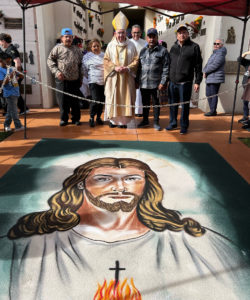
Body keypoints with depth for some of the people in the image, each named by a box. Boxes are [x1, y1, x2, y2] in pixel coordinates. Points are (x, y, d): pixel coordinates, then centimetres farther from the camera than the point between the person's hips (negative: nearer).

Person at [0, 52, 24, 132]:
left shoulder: (10, 69, 12)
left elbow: (20, 76, 17)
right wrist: (9, 77, -27)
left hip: (15, 92, 7)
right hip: (9, 93, -7)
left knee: (10, 110, 13)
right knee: (13, 110, -3)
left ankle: (7, 125, 22)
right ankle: (18, 126, 2)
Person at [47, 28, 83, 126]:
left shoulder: (77, 50, 12)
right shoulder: (57, 48, 4)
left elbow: (80, 65, 15)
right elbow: (50, 60, 3)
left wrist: (80, 79, 11)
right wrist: (57, 72, -10)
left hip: (74, 80, 2)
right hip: (61, 80, -2)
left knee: (75, 101, 6)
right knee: (63, 101, 3)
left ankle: (76, 118, 18)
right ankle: (64, 119, 16)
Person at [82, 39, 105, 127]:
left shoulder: (104, 55, 12)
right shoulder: (87, 56, 2)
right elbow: (85, 70, 6)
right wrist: (90, 77, 7)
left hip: (104, 82, 4)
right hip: (94, 82, -4)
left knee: (102, 100, 6)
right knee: (95, 100, -13)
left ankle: (98, 117, 22)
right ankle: (91, 118, 2)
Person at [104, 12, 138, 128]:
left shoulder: (131, 45, 4)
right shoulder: (111, 45, 4)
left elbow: (136, 60, 4)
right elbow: (106, 60, 3)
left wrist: (127, 68, -12)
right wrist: (115, 67, -13)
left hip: (127, 77, 0)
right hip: (113, 77, 0)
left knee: (126, 97, 1)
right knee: (113, 97, 1)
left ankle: (124, 120, 8)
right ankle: (113, 119, 12)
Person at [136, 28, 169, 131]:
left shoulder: (163, 51, -2)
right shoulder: (143, 51, 12)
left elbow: (166, 68, -7)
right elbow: (139, 67, 15)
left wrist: (163, 82, -14)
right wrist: (137, 80, 10)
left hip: (156, 84, -4)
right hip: (143, 84, 4)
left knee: (156, 103, 7)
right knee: (145, 103, 15)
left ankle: (156, 122, 21)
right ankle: (145, 120, 31)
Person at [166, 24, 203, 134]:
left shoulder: (194, 47, -1)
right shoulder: (173, 47, 13)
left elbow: (198, 66, -3)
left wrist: (197, 82, -8)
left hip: (185, 83, -4)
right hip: (172, 82, 4)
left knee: (184, 105, 3)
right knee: (172, 104, 12)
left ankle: (184, 126, 16)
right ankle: (173, 123, 28)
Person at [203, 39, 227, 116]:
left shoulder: (220, 54, -10)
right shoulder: (214, 54, 22)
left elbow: (214, 65, -20)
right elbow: (207, 64, 20)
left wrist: (205, 72, -10)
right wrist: (204, 71, 1)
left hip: (215, 78, -10)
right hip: (209, 78, 10)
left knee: (213, 95, -6)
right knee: (208, 94, 12)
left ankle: (213, 111, 1)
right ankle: (212, 110, 20)